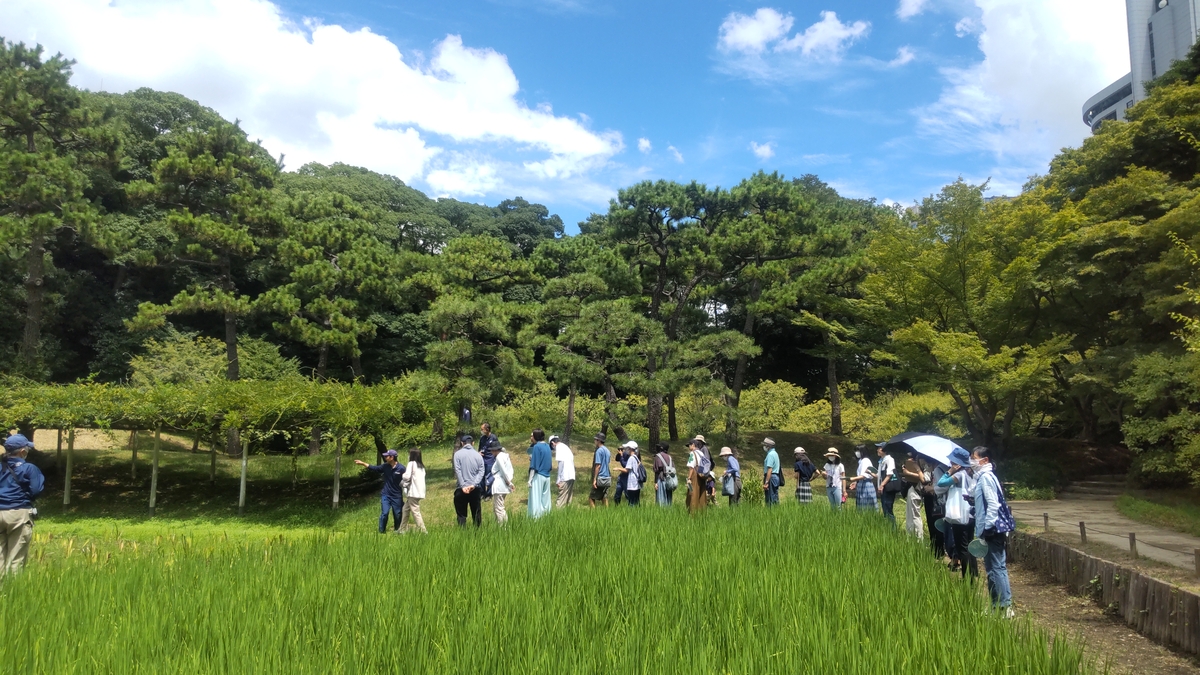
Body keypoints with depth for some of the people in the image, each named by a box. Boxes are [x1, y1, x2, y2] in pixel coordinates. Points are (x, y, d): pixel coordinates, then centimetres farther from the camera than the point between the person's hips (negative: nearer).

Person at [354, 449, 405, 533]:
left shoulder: (401, 468, -14)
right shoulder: (385, 466, -1)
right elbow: (374, 468, 10)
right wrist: (362, 463, 10)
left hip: (397, 496, -2)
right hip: (386, 495, 2)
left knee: (397, 515, 6)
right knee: (384, 513, -7)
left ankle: (397, 531, 24)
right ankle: (381, 531, 6)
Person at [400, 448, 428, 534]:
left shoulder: (412, 463, -7)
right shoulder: (421, 465, 17)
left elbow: (407, 477, -16)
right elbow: (415, 478, 12)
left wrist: (403, 475, 6)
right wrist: (405, 484, 7)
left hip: (413, 492, -9)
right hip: (419, 491, 9)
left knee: (415, 512, -7)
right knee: (406, 510, 17)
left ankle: (423, 531, -10)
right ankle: (402, 530, 21)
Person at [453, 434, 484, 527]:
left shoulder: (458, 454, -3)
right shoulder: (478, 455, 3)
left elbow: (457, 471, -10)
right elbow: (481, 471, -5)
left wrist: (463, 486, -11)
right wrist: (474, 484, -11)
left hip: (462, 488, -2)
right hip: (475, 489, 2)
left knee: (461, 514, 4)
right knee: (476, 513, 13)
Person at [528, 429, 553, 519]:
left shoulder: (537, 447, -11)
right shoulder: (547, 446, 10)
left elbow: (534, 465, -14)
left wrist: (530, 479, -13)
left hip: (538, 476, -7)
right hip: (547, 476, 7)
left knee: (536, 499, -4)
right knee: (545, 499, 11)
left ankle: (536, 517, -5)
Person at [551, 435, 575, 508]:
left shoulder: (559, 447, -5)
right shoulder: (566, 447, 20)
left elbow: (561, 462, -14)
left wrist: (558, 480, -13)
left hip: (565, 477, -8)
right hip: (572, 476, 8)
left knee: (561, 499, -9)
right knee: (568, 498, 11)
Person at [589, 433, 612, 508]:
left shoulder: (599, 451, -12)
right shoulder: (607, 451, 13)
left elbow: (598, 465, -16)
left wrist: (594, 479, -16)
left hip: (600, 478, -8)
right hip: (607, 478, 8)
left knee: (591, 498, -4)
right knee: (604, 498, 10)